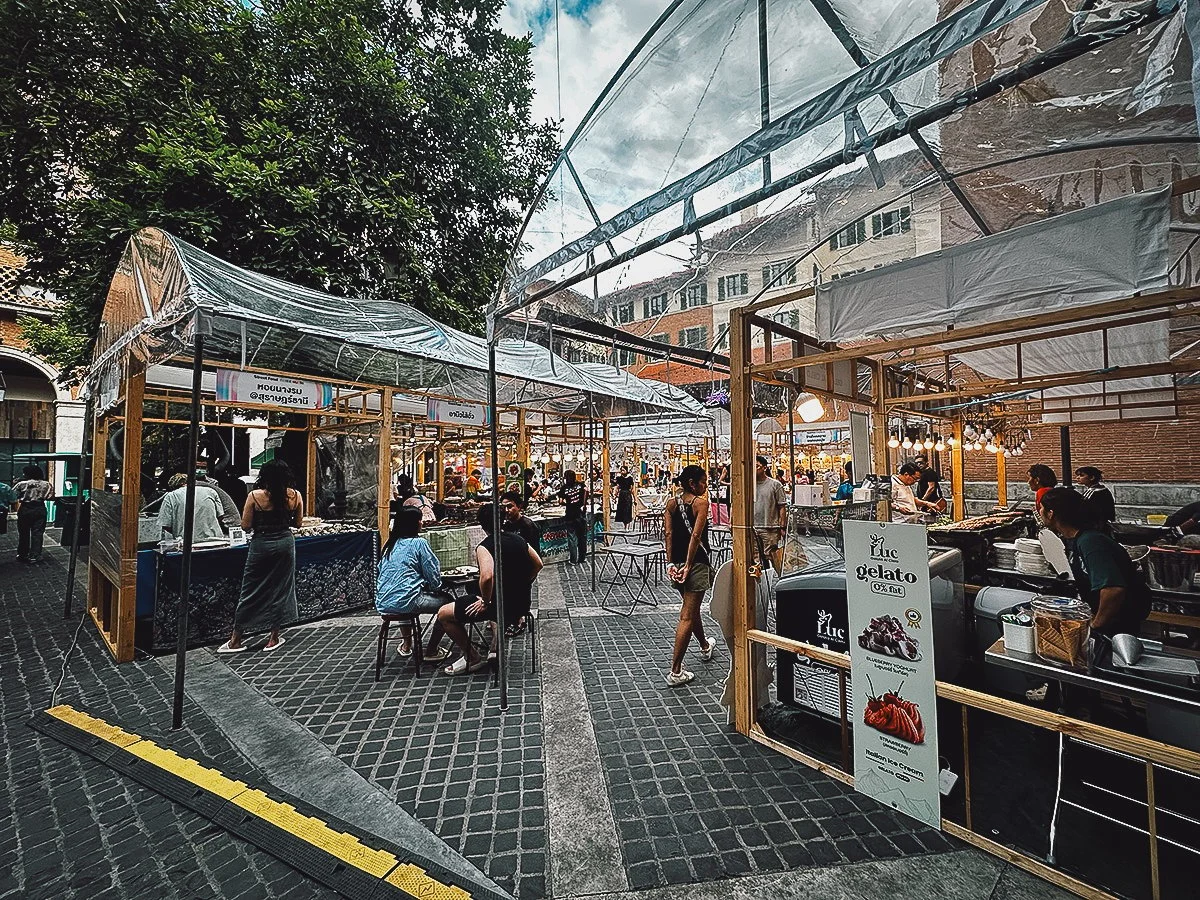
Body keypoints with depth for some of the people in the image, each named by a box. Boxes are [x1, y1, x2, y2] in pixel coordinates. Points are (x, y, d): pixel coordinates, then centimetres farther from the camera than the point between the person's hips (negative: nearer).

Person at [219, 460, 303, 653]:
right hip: (285, 543, 2)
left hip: (261, 544, -2)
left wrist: (262, 523, 13)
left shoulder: (255, 496, -10)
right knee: (281, 590, 11)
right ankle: (274, 639, 20)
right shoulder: (295, 496, -4)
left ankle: (235, 640, 21)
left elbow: (245, 525, -6)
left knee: (251, 592, 10)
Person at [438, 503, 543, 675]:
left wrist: (485, 602, -17)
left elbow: (487, 577, -33)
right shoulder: (519, 539, 4)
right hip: (523, 604, 7)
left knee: (443, 615, 6)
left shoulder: (484, 547, -16)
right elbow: (538, 564, 13)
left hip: (501, 606, -7)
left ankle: (473, 658, 16)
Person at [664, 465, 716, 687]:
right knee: (687, 616, -2)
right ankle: (675, 671, 1)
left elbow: (667, 533, -1)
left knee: (692, 607, 26)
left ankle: (705, 647, 50)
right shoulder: (700, 502, -10)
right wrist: (689, 565, -15)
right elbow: (696, 535, -18)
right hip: (697, 562, -7)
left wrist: (671, 562, -3)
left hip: (677, 562, 7)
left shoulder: (671, 503, 6)